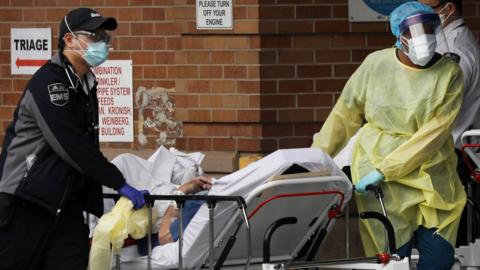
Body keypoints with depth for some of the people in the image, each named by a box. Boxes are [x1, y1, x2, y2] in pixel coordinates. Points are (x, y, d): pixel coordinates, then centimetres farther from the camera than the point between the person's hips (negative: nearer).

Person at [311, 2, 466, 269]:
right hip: (377, 167, -1)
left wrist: (385, 170, -18)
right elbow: (346, 113, 8)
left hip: (433, 175, 1)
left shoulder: (450, 74, -5)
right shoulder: (376, 64, -3)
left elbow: (435, 132, -12)